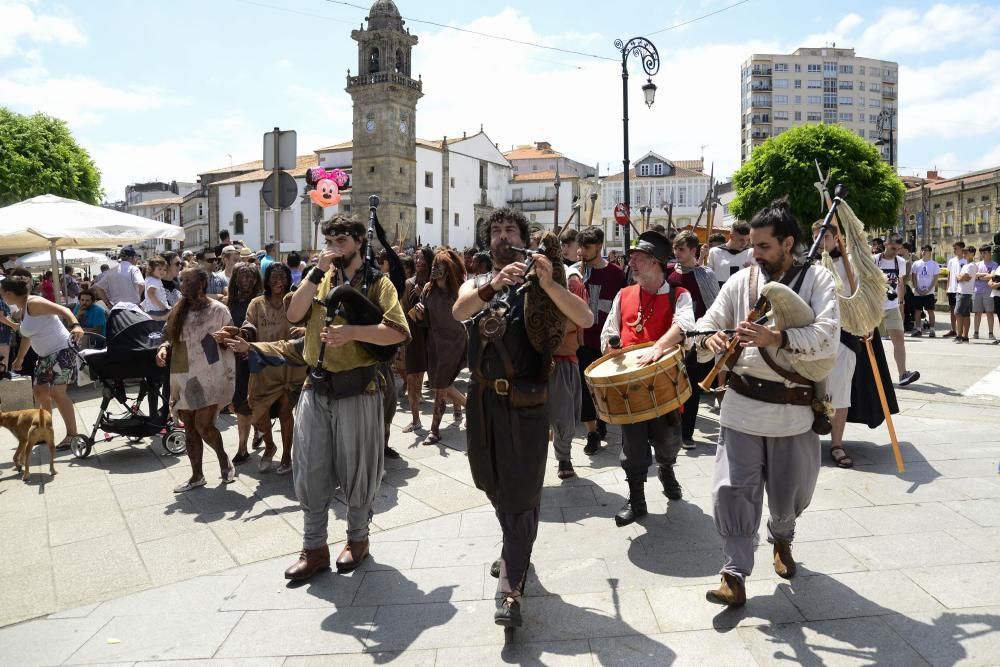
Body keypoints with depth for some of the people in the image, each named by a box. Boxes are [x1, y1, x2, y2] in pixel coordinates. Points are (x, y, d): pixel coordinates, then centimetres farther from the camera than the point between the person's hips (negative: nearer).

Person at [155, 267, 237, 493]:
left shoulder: (218, 310, -7)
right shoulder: (180, 311, 9)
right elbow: (171, 337, 20)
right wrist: (164, 348, -3)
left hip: (209, 377, -6)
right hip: (183, 378, 6)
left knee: (203, 426, -9)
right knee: (190, 428, 10)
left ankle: (224, 460, 19)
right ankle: (197, 476, 23)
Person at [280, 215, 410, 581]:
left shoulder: (377, 282, -3)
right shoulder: (321, 280, 12)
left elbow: (399, 332, -16)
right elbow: (294, 314, -5)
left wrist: (352, 331, -25)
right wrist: (317, 272, -10)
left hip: (357, 389, -4)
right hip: (315, 388, 5)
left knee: (356, 469, 8)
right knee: (310, 469, 8)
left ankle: (358, 538, 29)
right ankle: (314, 547, 22)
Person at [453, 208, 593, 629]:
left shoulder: (536, 284, 1)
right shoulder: (476, 283, 10)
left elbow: (586, 319, -14)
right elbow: (459, 311, -15)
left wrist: (548, 284, -28)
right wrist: (494, 285, -33)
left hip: (525, 402, -4)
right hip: (483, 399, 5)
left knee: (521, 493, -3)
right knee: (492, 483, 19)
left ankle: (510, 590, 3)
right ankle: (514, 550, 43)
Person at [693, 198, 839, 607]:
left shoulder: (817, 280, -3)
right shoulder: (740, 282, 4)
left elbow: (827, 338, -17)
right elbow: (705, 329, 4)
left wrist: (773, 338, -31)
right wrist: (708, 340, -20)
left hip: (795, 411, -1)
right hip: (742, 406, 1)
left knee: (790, 494, 16)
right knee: (733, 489, -5)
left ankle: (781, 537, 49)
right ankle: (735, 572, 9)